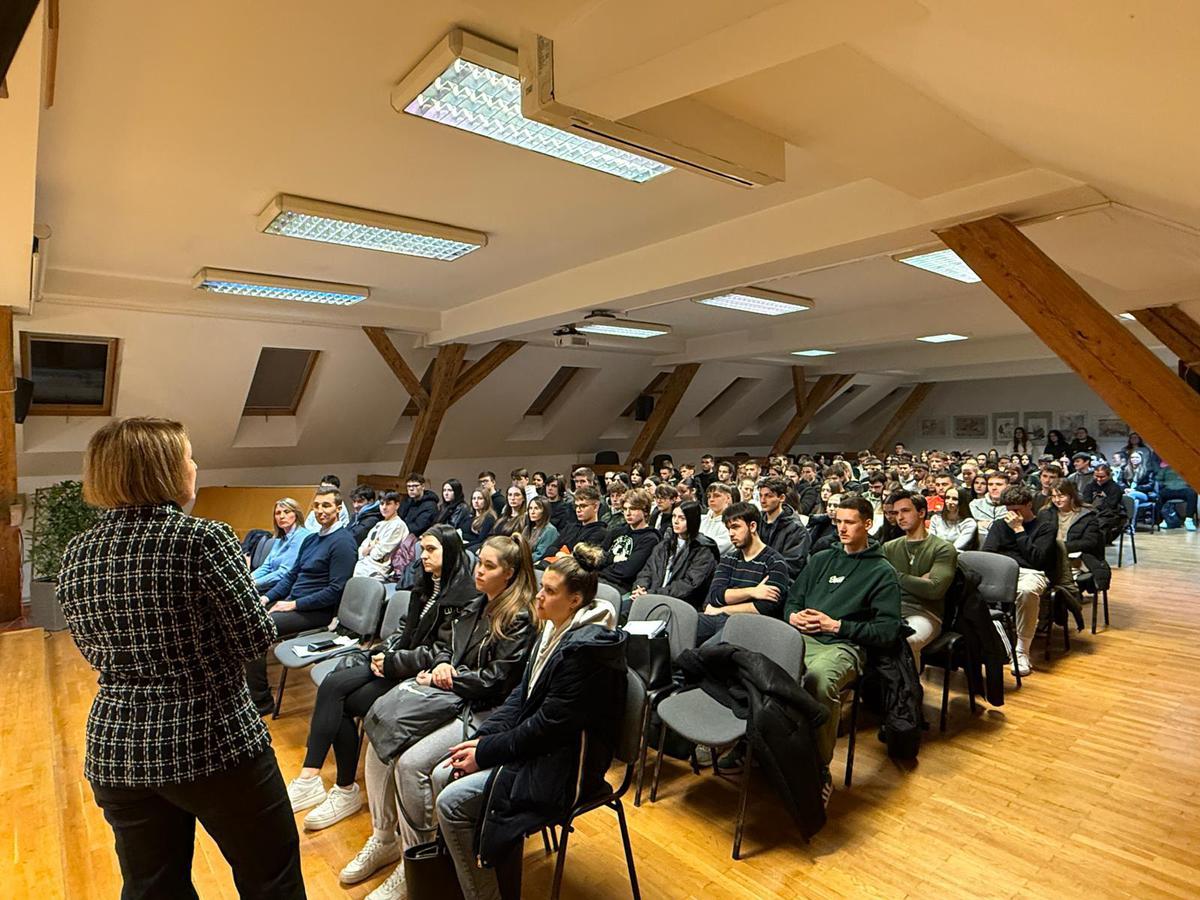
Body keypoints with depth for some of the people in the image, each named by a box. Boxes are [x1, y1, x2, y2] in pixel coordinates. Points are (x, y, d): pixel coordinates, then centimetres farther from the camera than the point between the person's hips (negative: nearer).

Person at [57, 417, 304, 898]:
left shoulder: (77, 552, 1)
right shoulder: (203, 539, -18)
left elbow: (94, 649, 12)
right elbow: (256, 637, -15)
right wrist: (240, 581, 2)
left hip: (115, 749, 6)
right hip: (214, 743, -6)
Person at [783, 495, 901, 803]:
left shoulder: (882, 571, 9)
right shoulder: (821, 559, 25)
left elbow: (888, 629, -1)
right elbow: (792, 599, 26)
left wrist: (836, 626, -8)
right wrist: (793, 616, 3)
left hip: (844, 645, -4)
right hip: (801, 637, 5)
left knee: (819, 679, -39)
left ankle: (820, 769, -22)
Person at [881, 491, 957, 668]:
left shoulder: (943, 549, 5)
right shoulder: (889, 548, 18)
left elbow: (935, 589, -10)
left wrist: (897, 576, -1)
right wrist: (917, 582, -4)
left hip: (925, 613, -3)